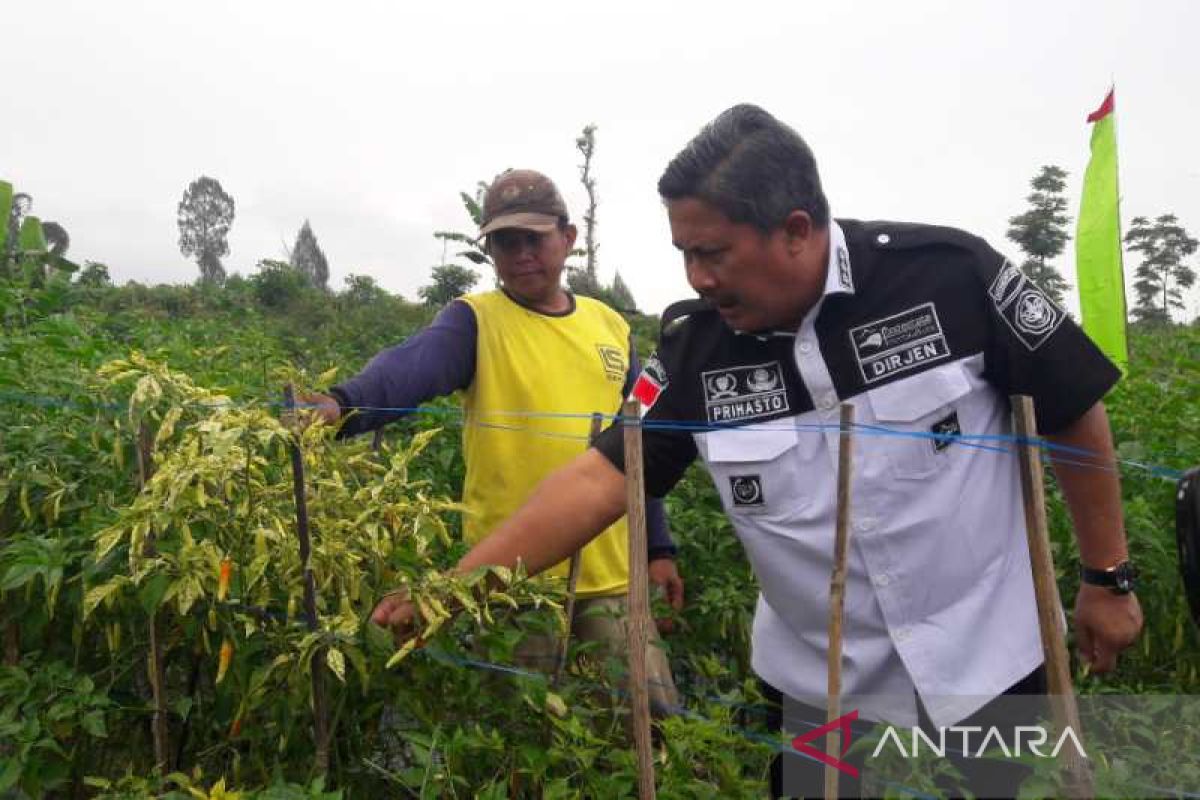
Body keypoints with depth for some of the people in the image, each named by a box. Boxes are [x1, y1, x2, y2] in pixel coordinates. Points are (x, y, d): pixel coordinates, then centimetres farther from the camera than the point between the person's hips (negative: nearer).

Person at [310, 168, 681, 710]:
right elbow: (411, 367, -27)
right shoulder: (475, 321, -6)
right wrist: (344, 405, -48)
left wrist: (658, 547, 11)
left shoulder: (610, 328, 7)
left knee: (652, 714, 13)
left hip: (610, 570, 4)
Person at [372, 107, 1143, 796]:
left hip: (986, 658, -1)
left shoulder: (950, 273, -18)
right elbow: (601, 478, -14)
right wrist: (452, 586, -19)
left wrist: (1109, 577, -1)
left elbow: (1074, 413, -7)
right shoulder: (696, 348, -13)